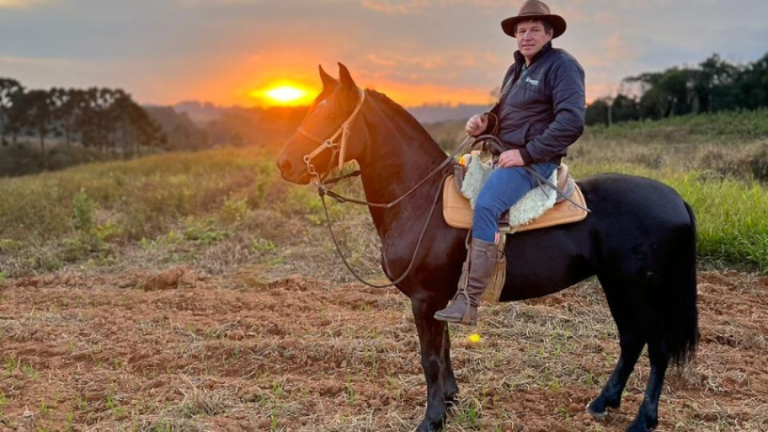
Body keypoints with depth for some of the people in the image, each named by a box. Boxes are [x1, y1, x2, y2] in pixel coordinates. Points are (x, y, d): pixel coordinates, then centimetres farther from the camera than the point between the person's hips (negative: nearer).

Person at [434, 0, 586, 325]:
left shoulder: (562, 65, -8)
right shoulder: (517, 69, 18)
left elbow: (571, 122, -20)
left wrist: (526, 153, -22)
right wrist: (485, 122, 4)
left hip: (536, 160, -10)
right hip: (504, 155, 10)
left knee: (485, 205, -31)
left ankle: (469, 303, -31)